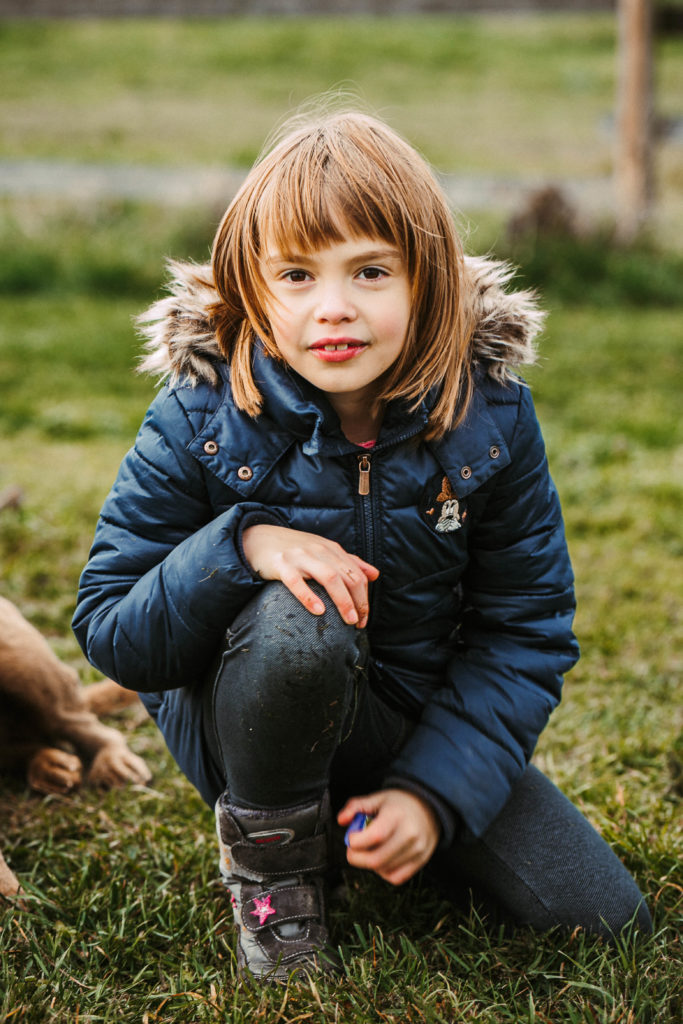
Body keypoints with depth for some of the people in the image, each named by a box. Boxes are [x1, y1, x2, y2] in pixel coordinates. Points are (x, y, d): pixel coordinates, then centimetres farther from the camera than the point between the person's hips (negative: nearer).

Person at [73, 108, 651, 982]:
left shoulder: (490, 415, -14)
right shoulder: (201, 420, -19)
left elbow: (525, 631, -8)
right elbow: (108, 633, -16)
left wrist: (433, 790, -20)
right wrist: (241, 544, -35)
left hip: (426, 717, 4)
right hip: (245, 727, -3)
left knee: (603, 918, -4)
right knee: (299, 616, -38)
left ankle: (353, 817, 17)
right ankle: (268, 858, -9)